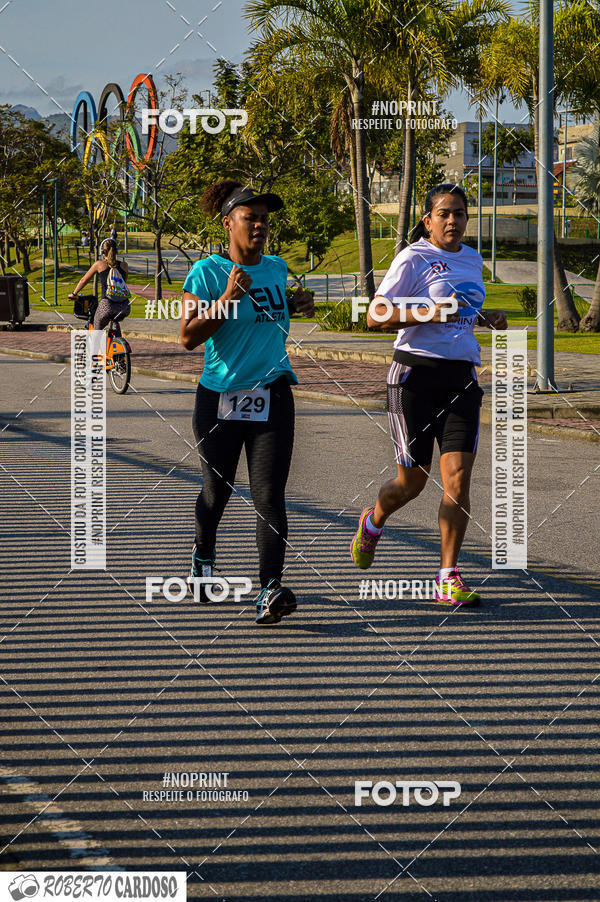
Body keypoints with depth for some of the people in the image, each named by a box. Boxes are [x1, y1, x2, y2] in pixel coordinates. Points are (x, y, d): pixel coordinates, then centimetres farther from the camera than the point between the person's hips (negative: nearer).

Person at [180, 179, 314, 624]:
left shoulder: (276, 268, 10)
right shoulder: (207, 272, -5)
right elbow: (189, 337, -11)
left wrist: (298, 305, 11)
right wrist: (227, 298, -21)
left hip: (271, 396, 2)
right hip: (219, 398, -2)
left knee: (269, 495, -12)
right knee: (217, 490, 13)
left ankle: (271, 590, -21)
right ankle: (203, 555, 44)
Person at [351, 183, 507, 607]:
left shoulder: (472, 259, 15)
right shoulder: (414, 258, -6)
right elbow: (376, 315, -11)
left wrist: (487, 317, 13)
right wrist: (430, 312, -22)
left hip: (462, 376, 5)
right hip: (416, 373, -5)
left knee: (458, 477, -8)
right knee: (411, 482, 2)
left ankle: (448, 579, -4)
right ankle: (373, 521, 37)